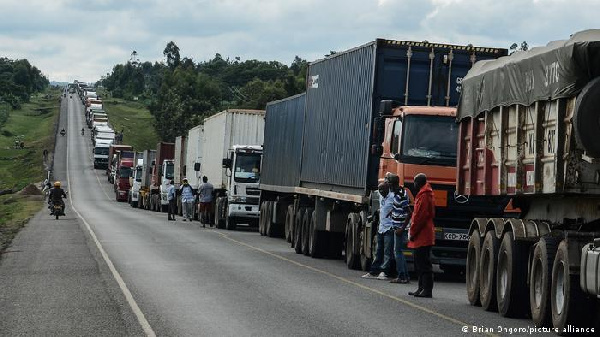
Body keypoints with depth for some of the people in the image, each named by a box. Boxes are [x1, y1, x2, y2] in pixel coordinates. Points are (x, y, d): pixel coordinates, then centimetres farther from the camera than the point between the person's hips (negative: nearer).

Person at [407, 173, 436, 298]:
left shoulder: (424, 196, -14)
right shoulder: (425, 194, 19)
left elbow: (420, 216, -20)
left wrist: (412, 233, -14)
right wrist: (412, 230, 19)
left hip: (422, 236, -11)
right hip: (422, 236, 11)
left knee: (423, 264, -9)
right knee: (420, 264, 15)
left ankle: (427, 290, -9)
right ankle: (422, 288, 19)